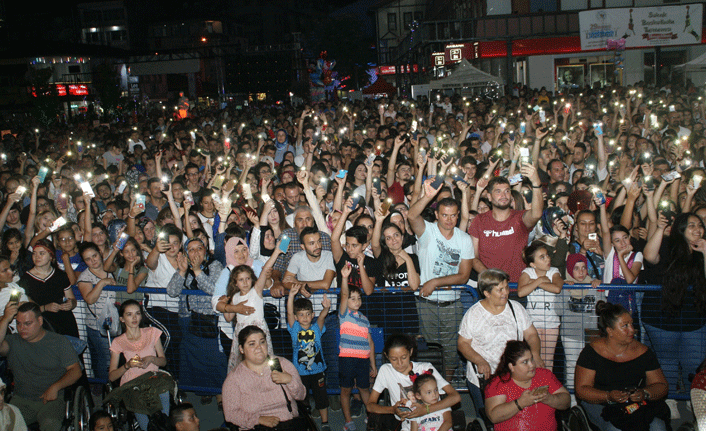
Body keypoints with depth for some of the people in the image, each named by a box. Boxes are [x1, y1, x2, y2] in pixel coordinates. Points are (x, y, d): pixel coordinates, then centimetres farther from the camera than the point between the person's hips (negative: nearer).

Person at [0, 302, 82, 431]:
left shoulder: (58, 341, 5)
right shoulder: (13, 342, 10)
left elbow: (75, 371, 2)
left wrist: (55, 387, -13)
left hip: (51, 400, -2)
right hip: (21, 400, 2)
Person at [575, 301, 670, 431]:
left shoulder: (643, 352, 5)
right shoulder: (591, 353, -4)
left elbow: (662, 386, 8)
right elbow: (581, 390, -6)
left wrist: (644, 393, -15)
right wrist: (608, 397, -23)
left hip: (637, 405, 2)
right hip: (600, 405, -2)